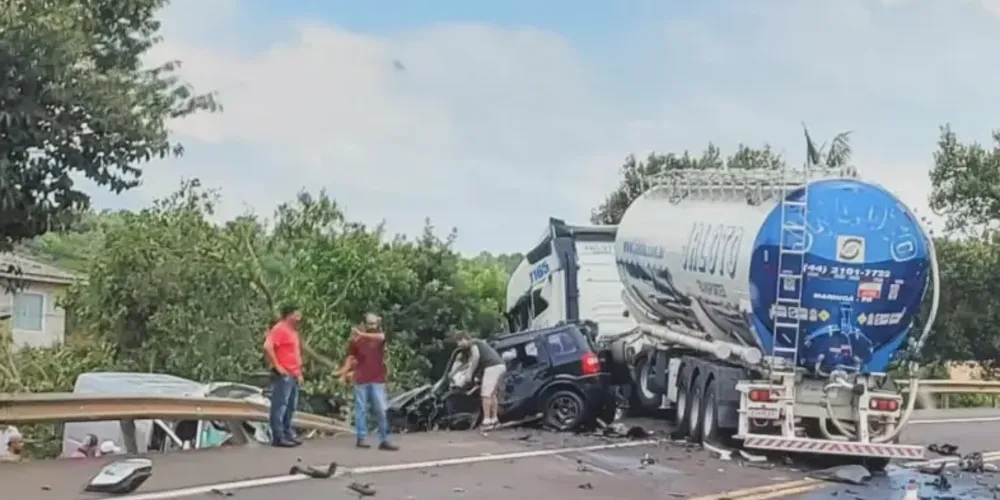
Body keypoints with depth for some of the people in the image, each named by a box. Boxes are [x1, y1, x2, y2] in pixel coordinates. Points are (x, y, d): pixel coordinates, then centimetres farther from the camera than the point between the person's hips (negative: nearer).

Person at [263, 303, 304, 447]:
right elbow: (267, 347, -24)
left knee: (290, 407, 12)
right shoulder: (279, 329, -10)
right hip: (283, 375, -10)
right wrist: (277, 366, -20)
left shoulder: (293, 331, 19)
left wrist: (299, 372, 21)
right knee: (280, 406, -8)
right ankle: (278, 438, -8)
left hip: (293, 376, 10)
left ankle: (287, 435, 18)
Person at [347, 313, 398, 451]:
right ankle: (361, 438, 8)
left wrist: (362, 334, -28)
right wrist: (345, 372, -10)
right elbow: (351, 358, 5)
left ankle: (384, 440, 0)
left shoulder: (380, 337, 6)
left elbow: (380, 337, -19)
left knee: (381, 410, -2)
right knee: (361, 409, 3)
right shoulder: (357, 340, 3)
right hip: (361, 380, -1)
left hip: (378, 380, 1)